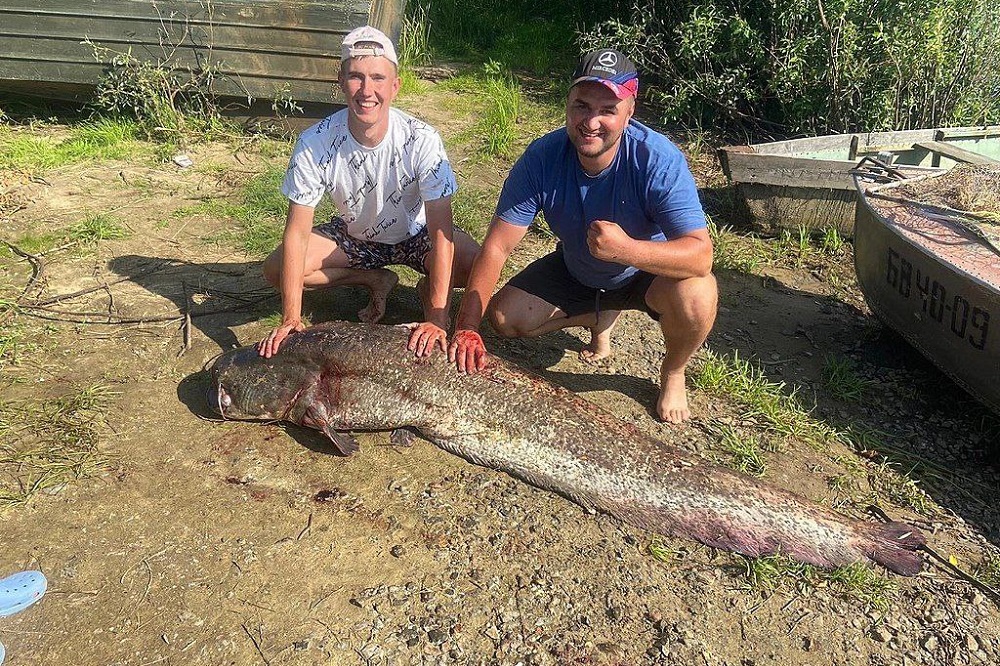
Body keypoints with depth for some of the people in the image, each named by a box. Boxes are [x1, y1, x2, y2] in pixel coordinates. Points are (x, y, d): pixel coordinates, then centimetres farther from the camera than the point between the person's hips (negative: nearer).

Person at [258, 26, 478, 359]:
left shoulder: (421, 140, -30)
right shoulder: (314, 143, -26)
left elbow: (440, 230, -32)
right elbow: (297, 231, -22)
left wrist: (437, 318, -38)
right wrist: (291, 319, -28)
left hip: (415, 235, -2)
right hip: (354, 236, 2)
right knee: (275, 269, -18)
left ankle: (429, 289, 7)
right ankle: (376, 280, 3)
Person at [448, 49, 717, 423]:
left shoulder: (658, 160, -33)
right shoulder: (542, 157, -25)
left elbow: (701, 255, -40)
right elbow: (497, 246, -25)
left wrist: (627, 249, -59)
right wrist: (467, 327, -36)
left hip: (648, 270, -3)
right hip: (575, 270, 4)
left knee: (696, 292, -35)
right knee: (504, 318, -8)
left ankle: (673, 375, 0)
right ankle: (602, 317, 19)